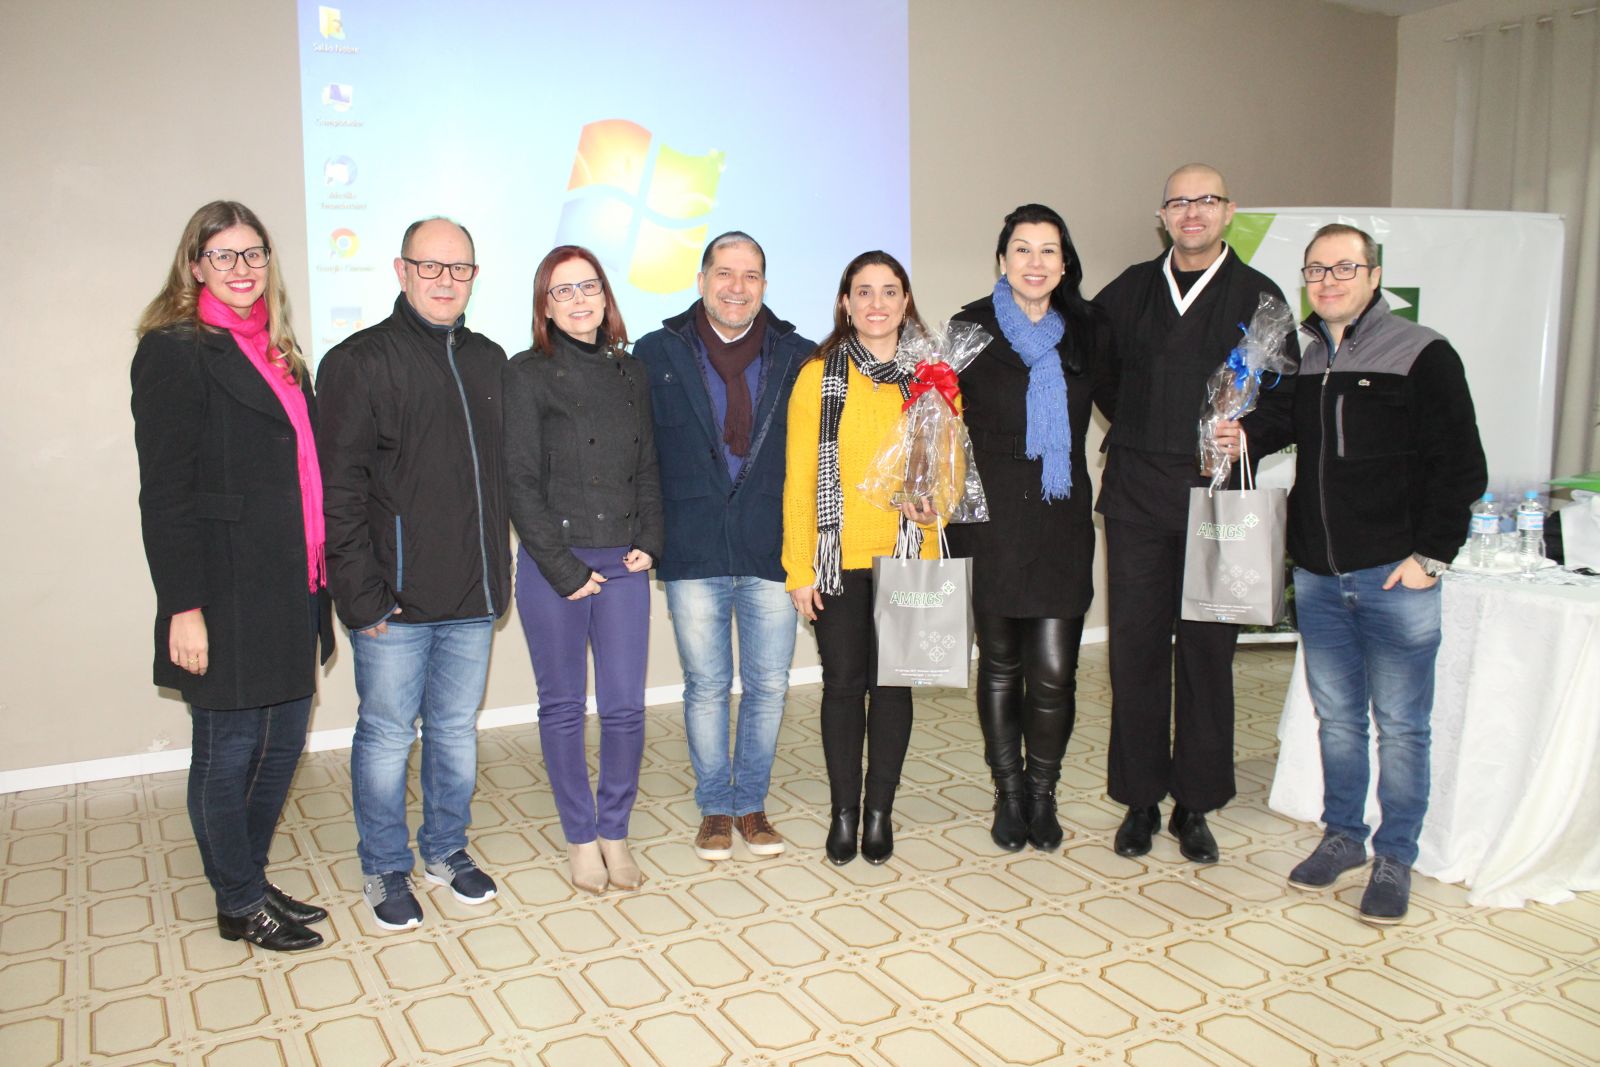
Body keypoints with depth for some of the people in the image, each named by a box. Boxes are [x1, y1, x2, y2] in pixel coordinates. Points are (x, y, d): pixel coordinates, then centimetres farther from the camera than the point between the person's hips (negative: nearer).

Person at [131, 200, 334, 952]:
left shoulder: (277, 352, 14)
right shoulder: (175, 352, -8)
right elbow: (164, 492, -12)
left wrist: (318, 581, 12)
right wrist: (183, 607, -16)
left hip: (291, 590, 7)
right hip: (229, 597, -7)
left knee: (283, 740, 15)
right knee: (230, 751, 6)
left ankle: (251, 880, 32)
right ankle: (239, 905, 23)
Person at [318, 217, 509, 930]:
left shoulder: (489, 361, 12)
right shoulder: (358, 361, -5)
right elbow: (339, 490, -9)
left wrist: (498, 574, 11)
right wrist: (362, 594, -14)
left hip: (472, 598, 5)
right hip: (395, 601, -5)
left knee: (457, 730, 15)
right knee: (387, 736, 6)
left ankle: (446, 850, 32)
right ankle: (385, 869, 23)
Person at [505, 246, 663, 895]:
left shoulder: (630, 373, 11)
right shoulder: (527, 374, -2)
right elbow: (521, 483, -7)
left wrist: (649, 543, 1)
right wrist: (563, 569, -10)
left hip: (624, 565, 3)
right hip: (552, 566, -3)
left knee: (625, 706, 3)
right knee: (563, 706, 8)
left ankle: (615, 830, 22)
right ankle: (580, 837, 23)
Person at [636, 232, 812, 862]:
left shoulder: (797, 357, 5)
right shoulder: (657, 354, 2)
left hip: (771, 550, 1)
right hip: (693, 553, -1)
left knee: (769, 686, 8)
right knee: (706, 687, 9)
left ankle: (751, 803, 27)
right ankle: (714, 807, 27)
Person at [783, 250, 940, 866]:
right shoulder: (818, 376, 1)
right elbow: (799, 478, 0)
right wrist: (798, 570, -4)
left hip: (909, 559, 1)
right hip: (839, 559, -1)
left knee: (892, 683, 8)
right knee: (843, 683, 5)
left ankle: (879, 811, 23)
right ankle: (843, 811, 21)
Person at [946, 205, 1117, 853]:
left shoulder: (1088, 333, 7)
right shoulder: (972, 330, 1)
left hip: (1061, 520, 1)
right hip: (992, 517, -1)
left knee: (1054, 670, -2)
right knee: (1000, 664, 9)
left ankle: (1042, 795, 20)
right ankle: (1009, 795, 26)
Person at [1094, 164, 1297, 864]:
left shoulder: (1257, 295, 4)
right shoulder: (1132, 288, 10)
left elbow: (1287, 404, 2)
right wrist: (1138, 428, 5)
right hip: (1136, 492, 2)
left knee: (1207, 650, 5)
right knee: (1136, 646, 4)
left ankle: (1194, 805, 18)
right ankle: (1140, 800, 17)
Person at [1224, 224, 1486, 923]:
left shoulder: (1422, 355, -5)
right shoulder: (1301, 357, 9)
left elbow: (1461, 466, -5)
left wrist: (1431, 555, -10)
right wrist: (1247, 434, 3)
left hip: (1395, 576, -4)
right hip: (1317, 576, 5)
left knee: (1400, 723, 4)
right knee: (1336, 716, 15)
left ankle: (1395, 858, 17)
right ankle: (1343, 836, 30)